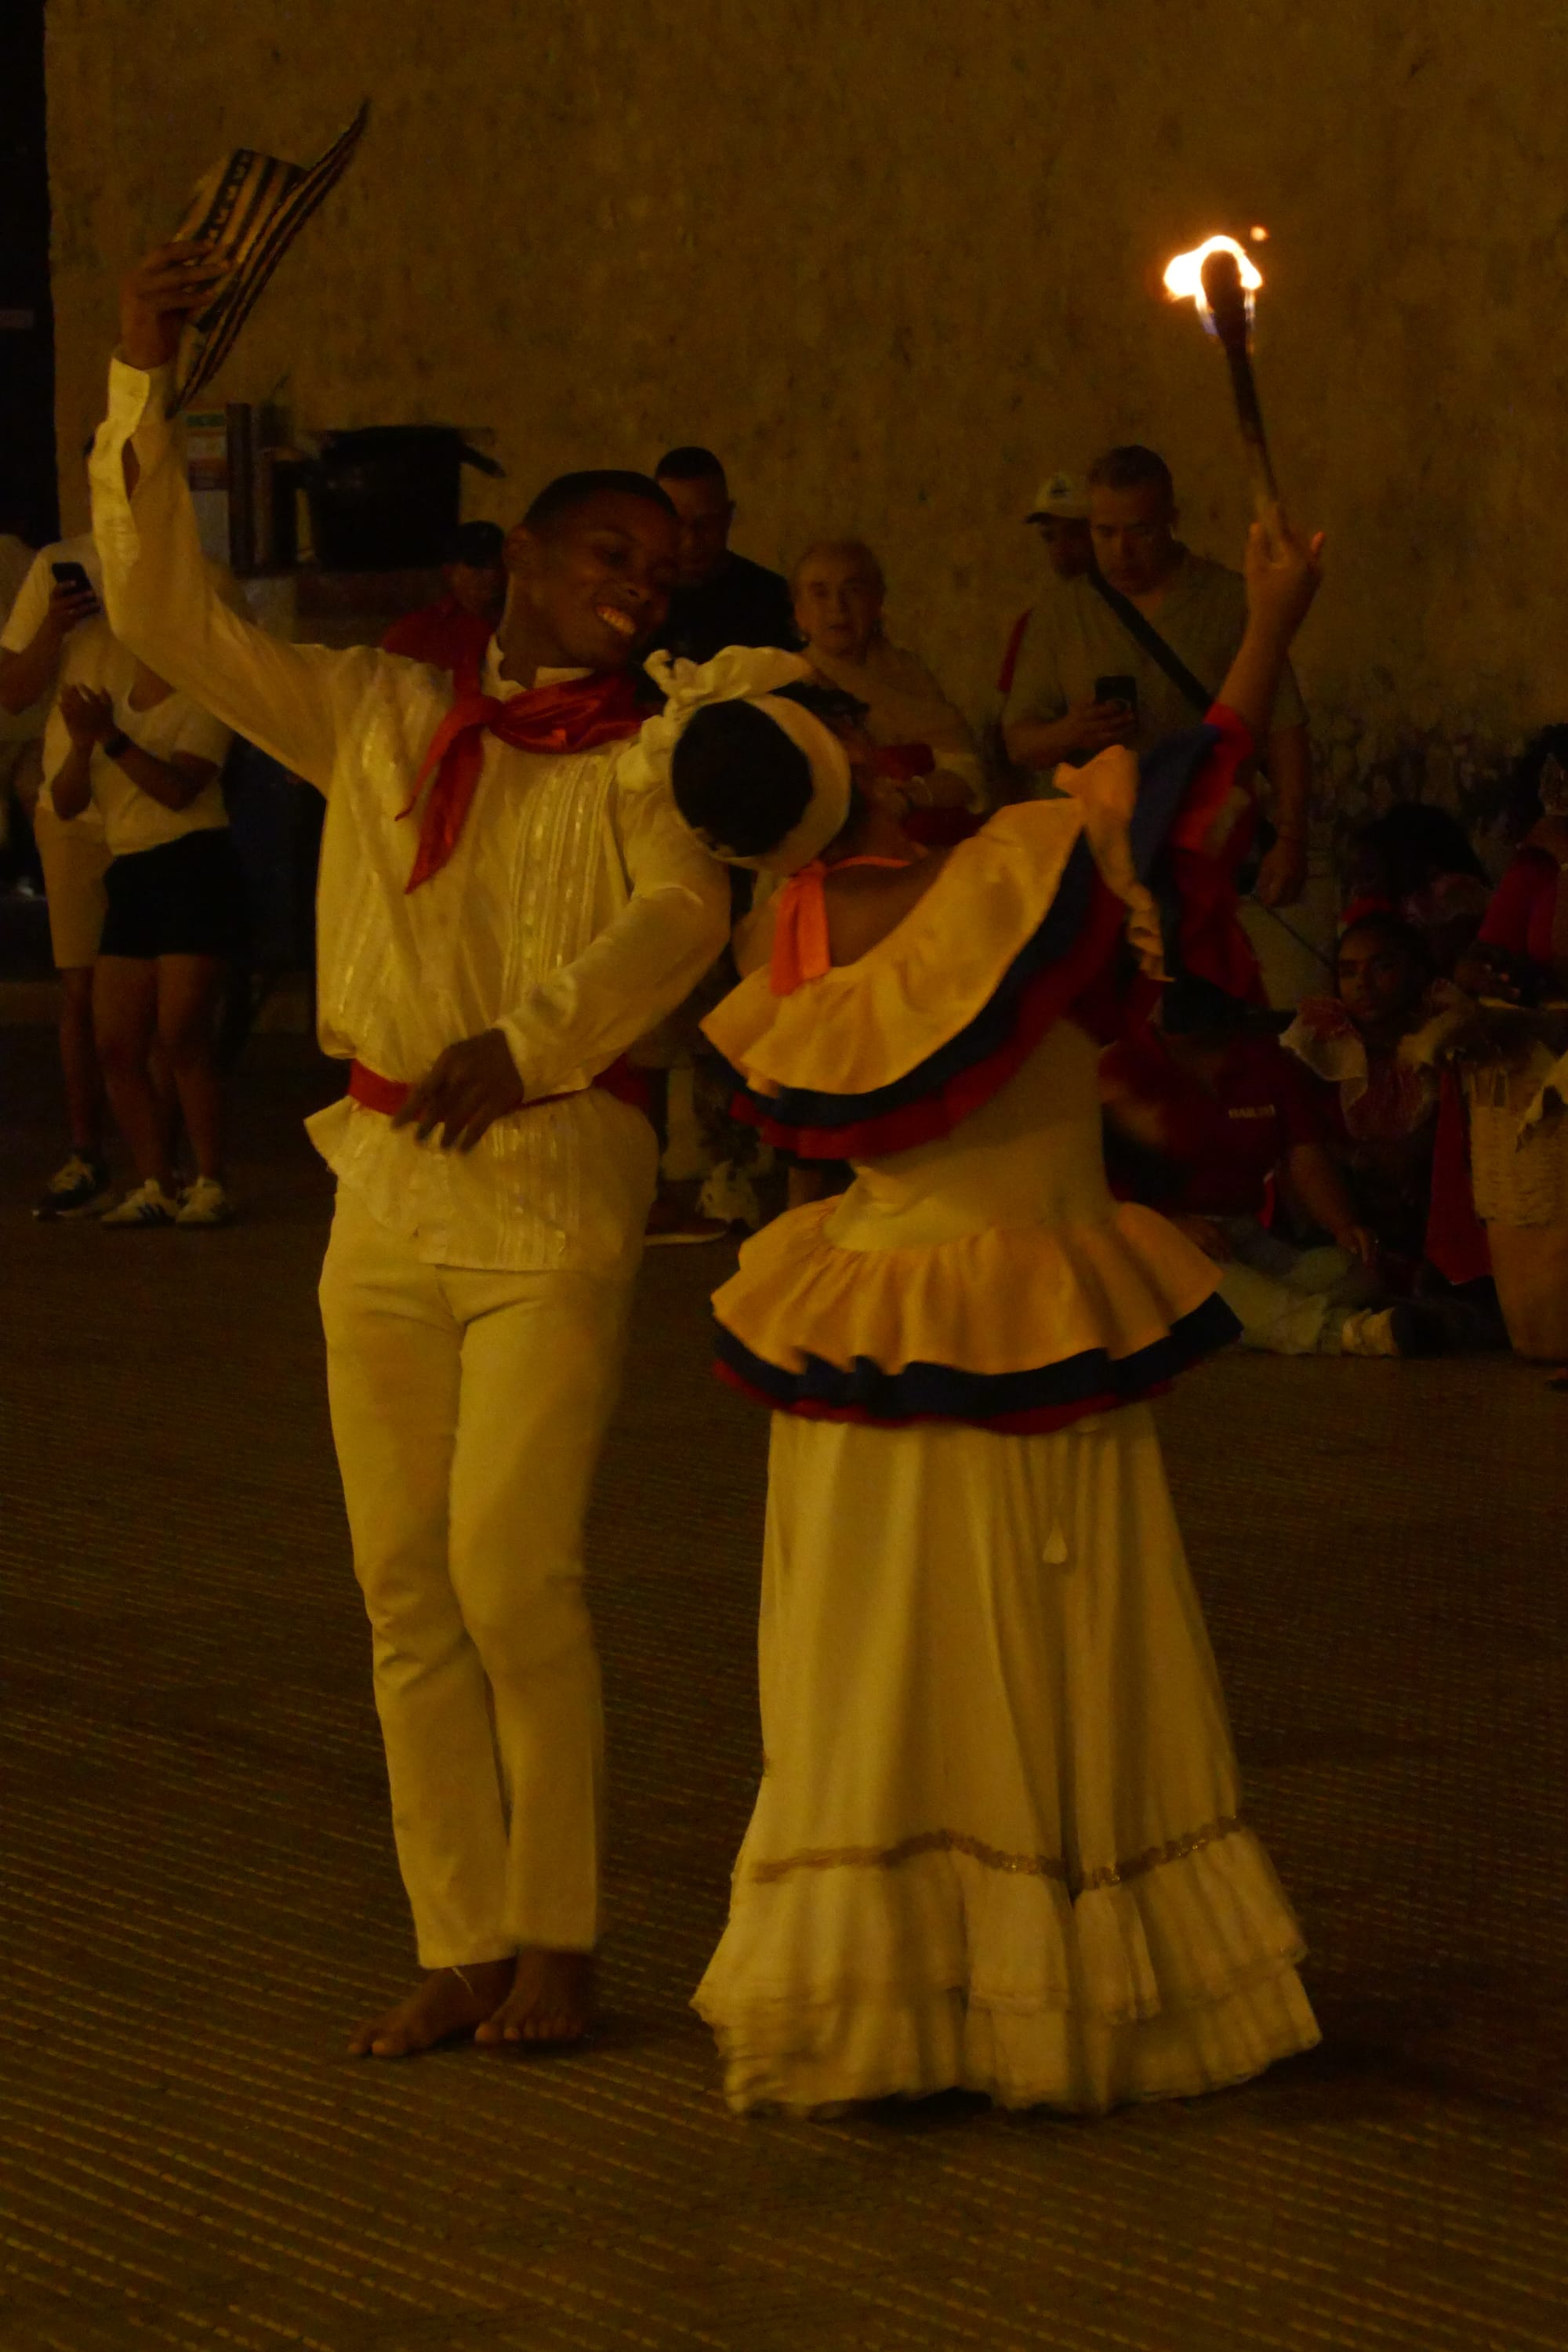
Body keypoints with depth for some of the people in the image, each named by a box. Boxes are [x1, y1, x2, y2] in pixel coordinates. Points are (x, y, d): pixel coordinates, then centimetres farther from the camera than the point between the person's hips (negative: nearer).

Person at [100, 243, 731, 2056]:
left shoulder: (645, 758, 2)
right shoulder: (376, 716, 9)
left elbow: (686, 908, -17)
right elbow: (163, 616, 4)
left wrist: (529, 1037, -27)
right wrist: (142, 387, -5)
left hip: (552, 1186, -3)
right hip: (386, 1190, 3)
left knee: (512, 1571, -11)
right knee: (405, 1589, 4)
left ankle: (556, 1936, 4)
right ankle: (457, 1952, 12)